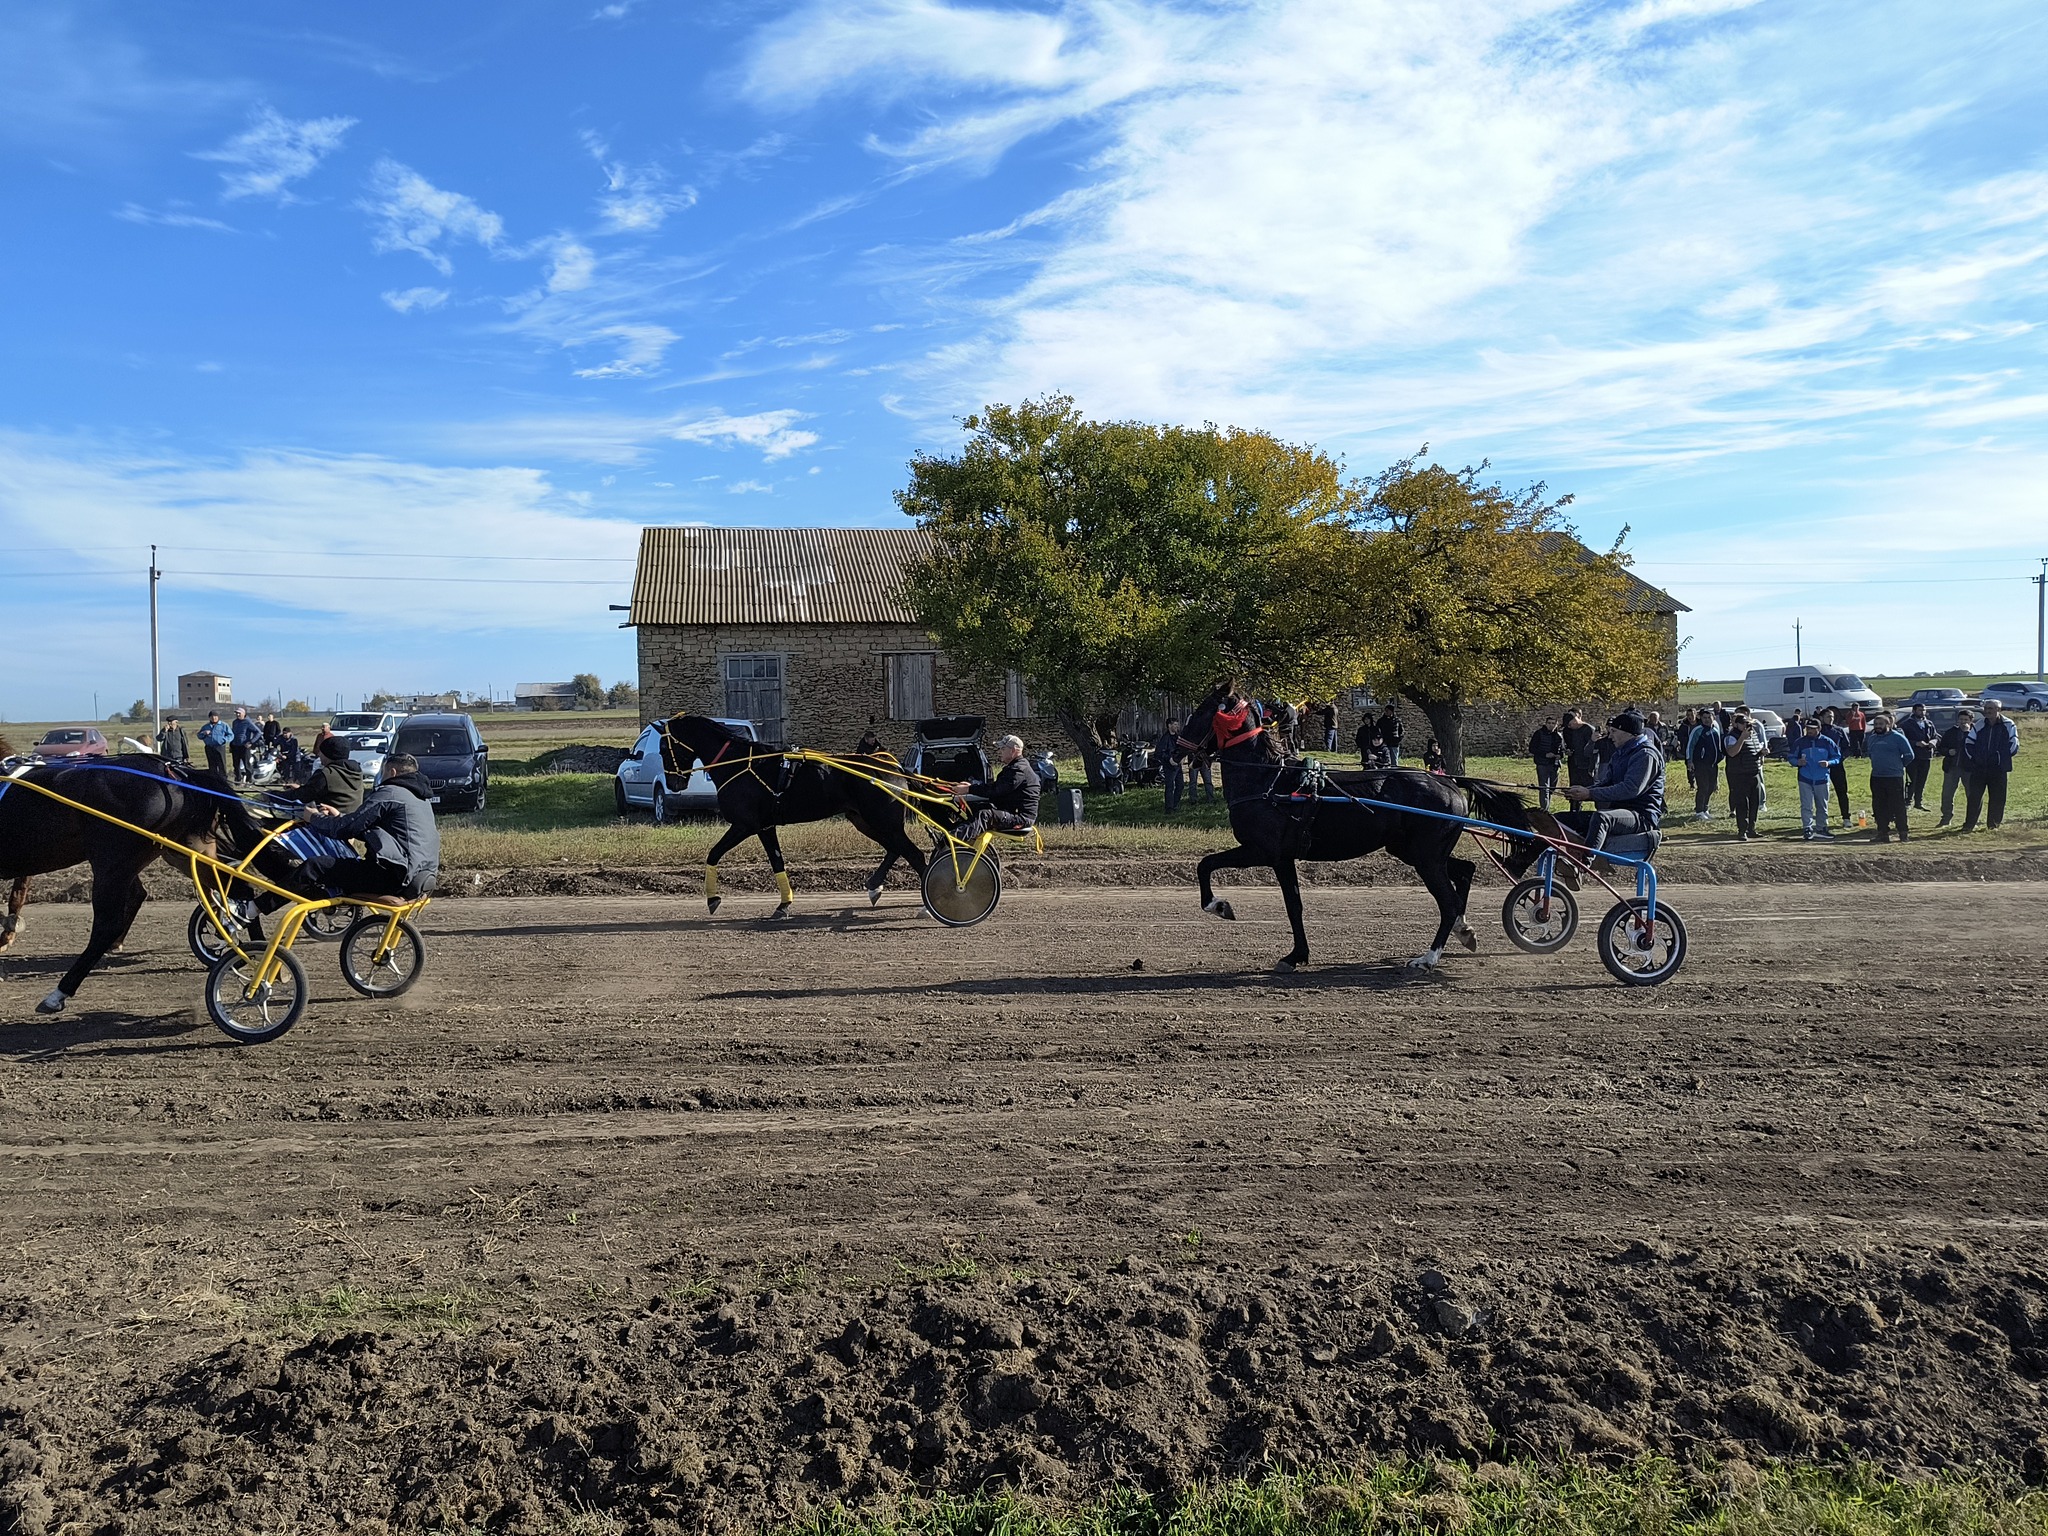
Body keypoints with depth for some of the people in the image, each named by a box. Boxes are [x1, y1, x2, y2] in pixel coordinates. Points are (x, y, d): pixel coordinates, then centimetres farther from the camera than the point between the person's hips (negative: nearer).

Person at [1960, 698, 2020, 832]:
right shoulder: (1979, 725, 6)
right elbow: (1968, 743, 10)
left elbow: (2014, 746, 2)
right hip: (1978, 769, 2)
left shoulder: (2008, 726, 0)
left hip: (1998, 770, -2)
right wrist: (1974, 758, 0)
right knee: (1974, 796, 1)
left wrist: (2002, 758, -4)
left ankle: (1993, 825, 14)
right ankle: (1969, 825, 5)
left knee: (1997, 798, 4)